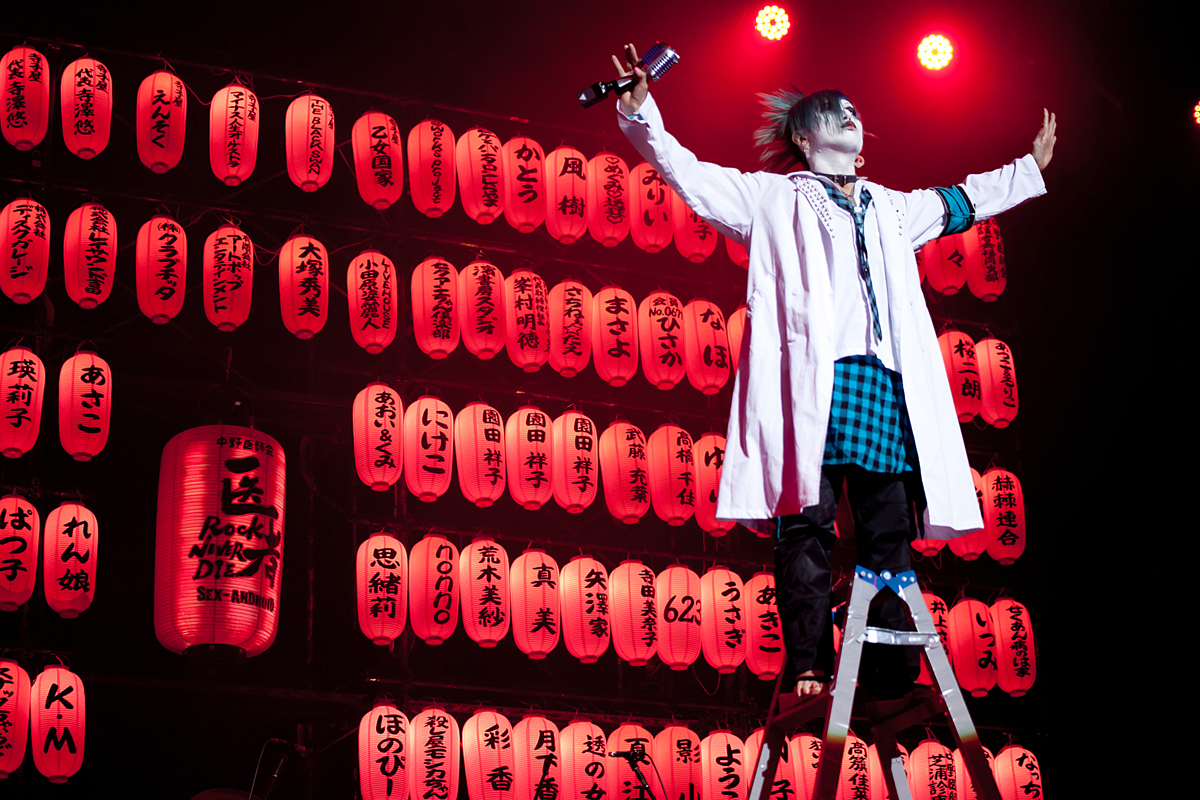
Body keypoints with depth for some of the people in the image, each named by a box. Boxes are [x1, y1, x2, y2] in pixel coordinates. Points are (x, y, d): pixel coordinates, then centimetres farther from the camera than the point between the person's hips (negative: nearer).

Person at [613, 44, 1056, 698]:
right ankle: (809, 669, -13)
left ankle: (893, 680, -2)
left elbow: (960, 201, 46)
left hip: (886, 385, 5)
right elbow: (685, 171, 10)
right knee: (807, 527, -12)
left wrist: (1031, 167, 54)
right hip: (809, 379, -4)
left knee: (889, 533, -2)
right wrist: (640, 110, -4)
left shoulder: (890, 209, 30)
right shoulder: (772, 197, 16)